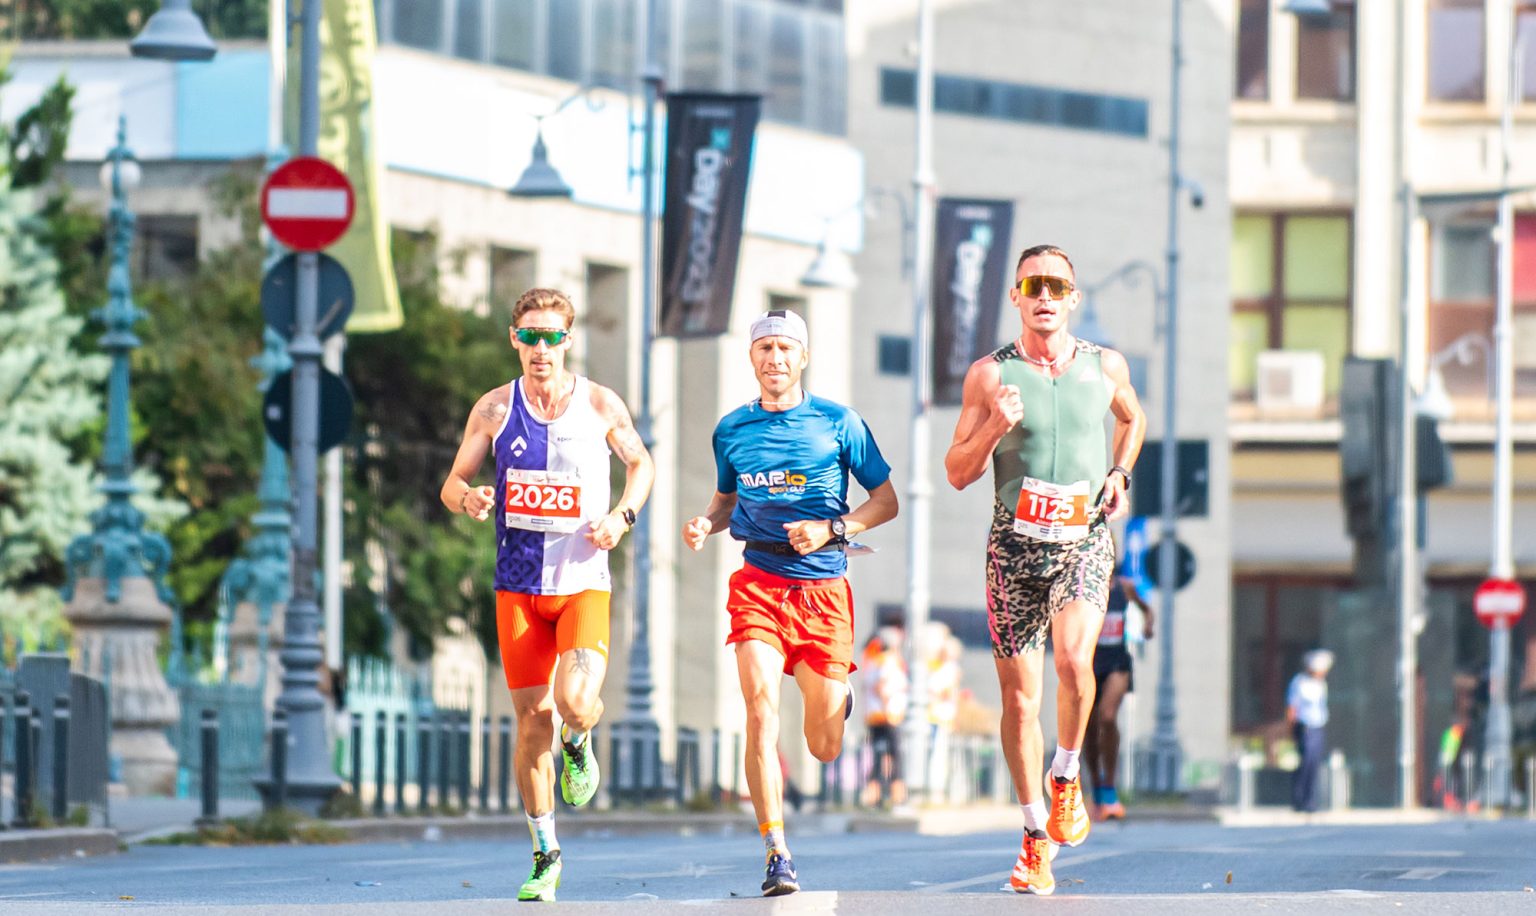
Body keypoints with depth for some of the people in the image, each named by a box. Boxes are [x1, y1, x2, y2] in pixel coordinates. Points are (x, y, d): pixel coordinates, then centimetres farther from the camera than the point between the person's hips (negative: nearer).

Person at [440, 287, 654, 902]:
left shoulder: (601, 407, -1)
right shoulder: (494, 409, 1)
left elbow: (640, 464, 15)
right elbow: (452, 483, 8)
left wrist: (621, 516, -4)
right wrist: (469, 498, -16)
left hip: (583, 581, -2)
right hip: (518, 585, 2)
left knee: (575, 701, -23)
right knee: (533, 718, 2)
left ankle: (578, 746, 16)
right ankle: (545, 855, 16)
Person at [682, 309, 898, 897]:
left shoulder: (837, 423, 0)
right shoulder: (733, 430, 8)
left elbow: (886, 500, 4)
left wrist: (831, 529, -12)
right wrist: (705, 524, 2)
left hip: (823, 587, -1)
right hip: (758, 582, 1)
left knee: (824, 749, 5)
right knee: (762, 715, -19)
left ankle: (836, 697, 44)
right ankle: (776, 855, -16)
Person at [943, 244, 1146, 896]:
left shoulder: (1106, 367, 5)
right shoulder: (990, 375, 0)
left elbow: (1132, 418, 27)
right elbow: (957, 474, 3)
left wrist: (1120, 475, 10)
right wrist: (994, 427, -15)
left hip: (1084, 541, 0)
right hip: (1015, 546, 1)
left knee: (1074, 659, -26)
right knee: (1019, 696, 2)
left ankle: (1067, 776, 1)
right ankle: (1036, 837, 16)